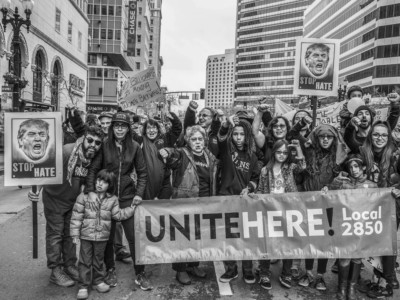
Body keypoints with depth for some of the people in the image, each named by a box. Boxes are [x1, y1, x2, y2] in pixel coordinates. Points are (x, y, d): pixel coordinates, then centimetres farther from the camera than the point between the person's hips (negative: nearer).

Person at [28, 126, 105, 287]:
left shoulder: (95, 158, -9)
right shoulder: (66, 151, -28)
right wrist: (36, 188, -40)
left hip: (73, 200, 5)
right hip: (54, 198, -5)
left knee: (70, 234, 14)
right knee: (55, 234, 4)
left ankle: (70, 266, 29)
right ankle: (56, 271, 17)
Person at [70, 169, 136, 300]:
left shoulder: (112, 200, -1)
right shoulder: (84, 196, -9)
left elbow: (118, 215, 4)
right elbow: (76, 217, -7)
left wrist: (132, 207, -2)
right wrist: (75, 235, -8)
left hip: (102, 236, 2)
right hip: (86, 235, -2)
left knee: (99, 259, 17)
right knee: (85, 260, 7)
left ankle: (98, 281, 35)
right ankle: (83, 286, 20)